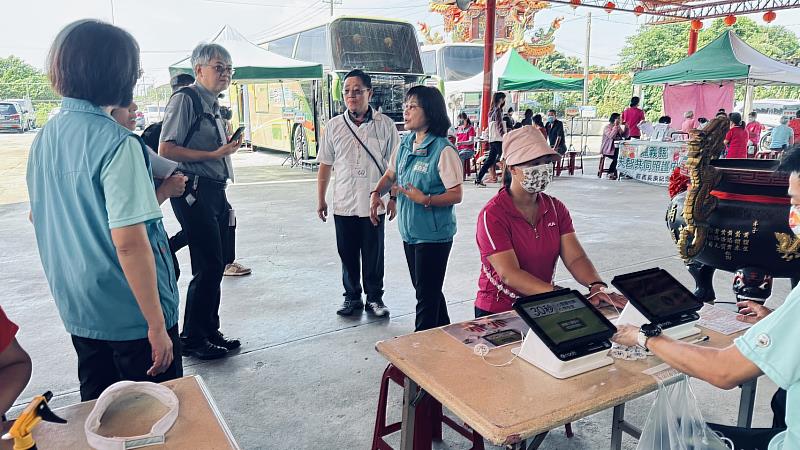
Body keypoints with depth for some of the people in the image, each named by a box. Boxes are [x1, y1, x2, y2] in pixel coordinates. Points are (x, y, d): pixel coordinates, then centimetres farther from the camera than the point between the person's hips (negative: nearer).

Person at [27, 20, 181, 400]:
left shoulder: (43, 139, 3)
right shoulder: (118, 144, -20)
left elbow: (36, 217, 16)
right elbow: (129, 243, -24)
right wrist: (157, 325, -19)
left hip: (76, 309, 8)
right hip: (130, 313, -7)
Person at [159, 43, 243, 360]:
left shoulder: (213, 105, 18)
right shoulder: (185, 99, -10)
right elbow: (166, 150, -17)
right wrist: (215, 154, -18)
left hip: (215, 191, 9)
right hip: (194, 191, -9)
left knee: (217, 263, 13)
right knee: (208, 266, -6)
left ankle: (209, 331, 27)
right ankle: (192, 339, 11)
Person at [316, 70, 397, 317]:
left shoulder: (385, 125, -3)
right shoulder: (334, 126, 3)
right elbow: (325, 165, 8)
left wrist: (393, 197, 0)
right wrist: (320, 200, 8)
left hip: (374, 204, -2)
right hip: (343, 204, 2)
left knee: (373, 255, 8)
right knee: (348, 255, 11)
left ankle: (374, 297, 24)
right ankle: (352, 297, 27)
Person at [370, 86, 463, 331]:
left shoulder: (443, 150, -17)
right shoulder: (405, 144, 5)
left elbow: (456, 195, -18)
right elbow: (390, 175, 19)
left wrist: (425, 199, -28)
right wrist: (376, 194, 1)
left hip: (434, 235, -8)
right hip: (410, 231, 8)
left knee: (427, 293, 2)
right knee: (424, 288, 20)